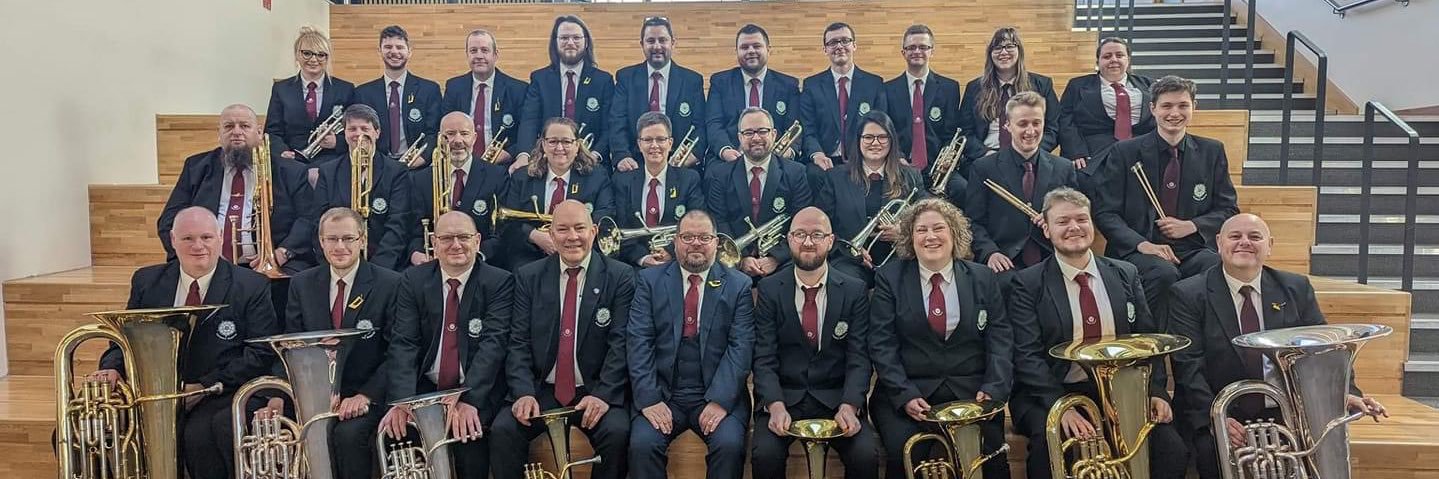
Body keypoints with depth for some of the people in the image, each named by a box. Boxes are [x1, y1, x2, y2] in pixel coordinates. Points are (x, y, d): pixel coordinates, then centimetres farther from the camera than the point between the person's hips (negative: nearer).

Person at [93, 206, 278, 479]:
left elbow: (260, 353, -5)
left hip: (221, 394, -4)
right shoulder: (146, 281, 14)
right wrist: (113, 368, -6)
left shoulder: (252, 287, 1)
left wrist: (207, 386, -15)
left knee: (199, 435, -35)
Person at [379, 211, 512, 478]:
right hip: (424, 390, 3)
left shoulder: (500, 282, -4)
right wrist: (402, 400, -21)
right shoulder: (413, 280, 4)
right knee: (395, 427, -23)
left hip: (478, 393, -2)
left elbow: (493, 342, -15)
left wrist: (468, 400, -28)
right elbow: (403, 342, -5)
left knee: (466, 432, -29)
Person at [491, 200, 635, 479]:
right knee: (503, 430, -23)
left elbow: (621, 343, -6)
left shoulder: (621, 277, 0)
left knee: (617, 432, -28)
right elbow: (518, 342, 2)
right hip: (541, 390, 2)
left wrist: (603, 394, -18)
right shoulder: (528, 277, 7)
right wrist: (524, 392, -13)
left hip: (596, 392, -2)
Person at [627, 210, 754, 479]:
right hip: (661, 393, 1)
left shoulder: (738, 285, 5)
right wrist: (649, 399, -14)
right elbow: (638, 341, -2)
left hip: (718, 394, 0)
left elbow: (741, 346, -4)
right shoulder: (650, 281, 7)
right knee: (641, 445, -25)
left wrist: (720, 400, -16)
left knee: (730, 445, -26)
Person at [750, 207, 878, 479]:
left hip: (837, 398, 1)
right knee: (765, 454, -27)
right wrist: (775, 405, -20)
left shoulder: (855, 290, 3)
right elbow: (764, 358, -3)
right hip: (781, 397, 0)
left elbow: (859, 357, -2)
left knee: (866, 456, -24)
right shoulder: (769, 289, 2)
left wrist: (849, 406, -19)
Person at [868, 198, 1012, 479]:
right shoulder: (889, 279, 4)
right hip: (906, 391, -1)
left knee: (992, 448, -24)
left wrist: (993, 390, -12)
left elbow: (999, 340, 4)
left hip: (972, 392, 1)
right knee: (902, 451, -27)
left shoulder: (983, 278, 10)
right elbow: (882, 345, -2)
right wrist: (906, 395, -14)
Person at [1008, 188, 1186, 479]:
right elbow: (1027, 356, -9)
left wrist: (1155, 390, -7)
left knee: (1172, 451, -20)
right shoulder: (1027, 283, -1)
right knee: (1049, 443, -33)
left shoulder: (1126, 275, 12)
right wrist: (1061, 406, -22)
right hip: (1052, 395, -3)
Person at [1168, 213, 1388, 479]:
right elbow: (1188, 365, -9)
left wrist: (1345, 392, -13)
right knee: (1220, 456, -32)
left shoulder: (1296, 288, 11)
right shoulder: (1188, 295, -1)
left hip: (1286, 414, 4)